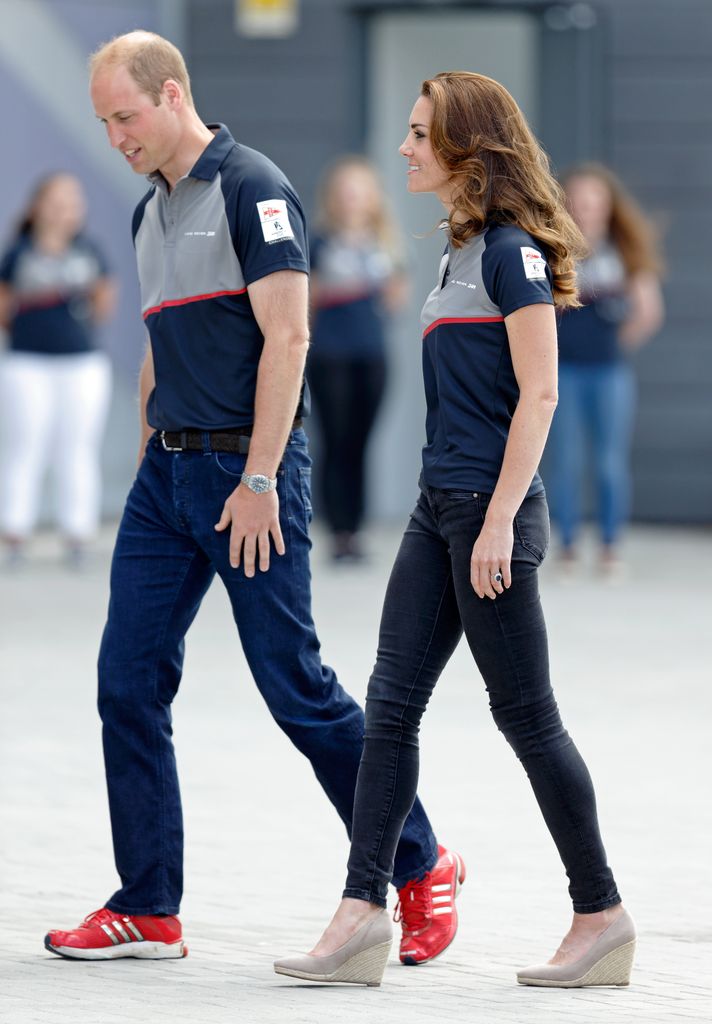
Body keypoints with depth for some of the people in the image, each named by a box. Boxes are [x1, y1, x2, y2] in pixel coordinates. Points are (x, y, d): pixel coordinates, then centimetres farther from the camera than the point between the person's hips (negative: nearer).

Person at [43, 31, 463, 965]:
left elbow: (286, 337, -17)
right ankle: (147, 909, 6)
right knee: (129, 682, 2)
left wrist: (259, 478, -20)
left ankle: (418, 864, 11)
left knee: (294, 685, -4)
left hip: (247, 470, -8)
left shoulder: (251, 189, -11)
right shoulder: (151, 213, 15)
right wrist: (147, 466, 18)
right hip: (168, 470, 8)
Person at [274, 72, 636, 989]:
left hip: (490, 505, -9)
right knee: (391, 704, 2)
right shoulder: (461, 250, 15)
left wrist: (500, 520, -20)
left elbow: (538, 393, -17)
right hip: (439, 505, 9)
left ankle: (602, 915, 8)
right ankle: (363, 914, -1)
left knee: (525, 715, -2)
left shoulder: (513, 251, -12)